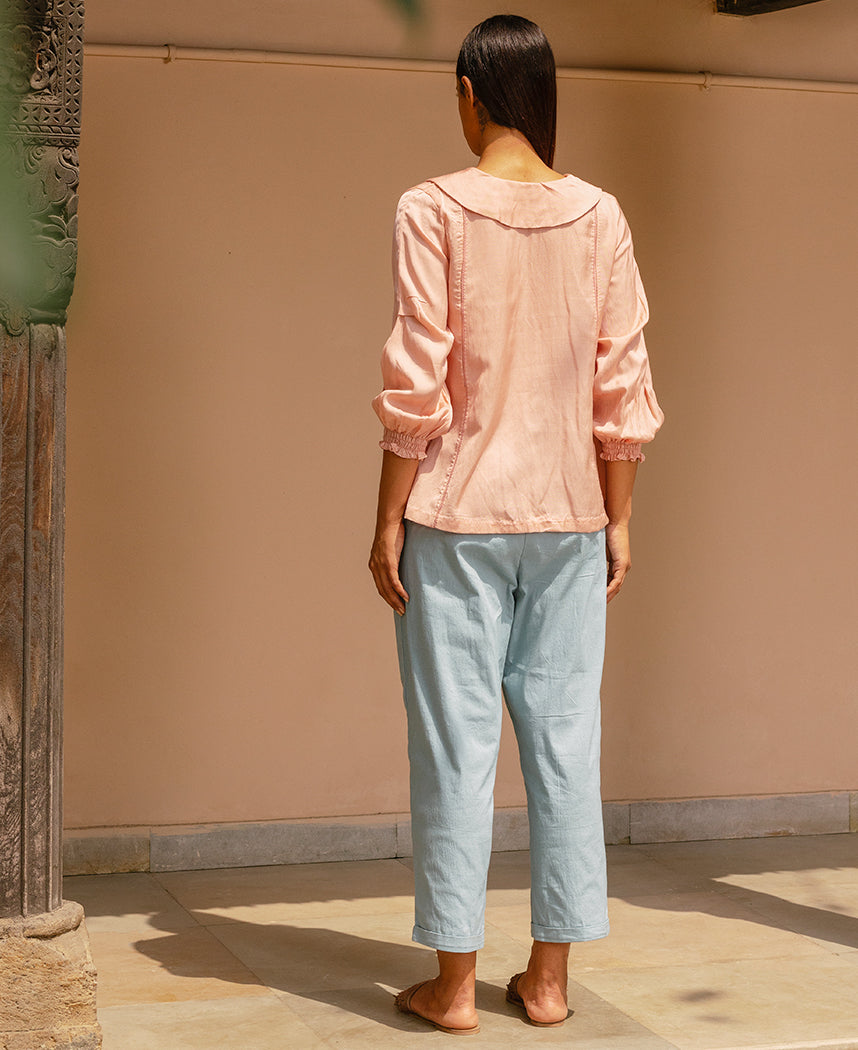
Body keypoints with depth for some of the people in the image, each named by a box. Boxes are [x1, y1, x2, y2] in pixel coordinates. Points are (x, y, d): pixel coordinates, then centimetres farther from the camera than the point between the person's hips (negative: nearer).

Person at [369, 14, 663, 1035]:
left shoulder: (434, 210, -7)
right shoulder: (600, 216, 2)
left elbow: (417, 382, -10)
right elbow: (623, 390, 3)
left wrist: (387, 521, -3)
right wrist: (616, 519, 11)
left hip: (457, 516, -3)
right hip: (568, 518, 3)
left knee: (456, 744, 3)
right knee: (564, 739, 9)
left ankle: (454, 981, 9)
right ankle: (549, 977, 16)